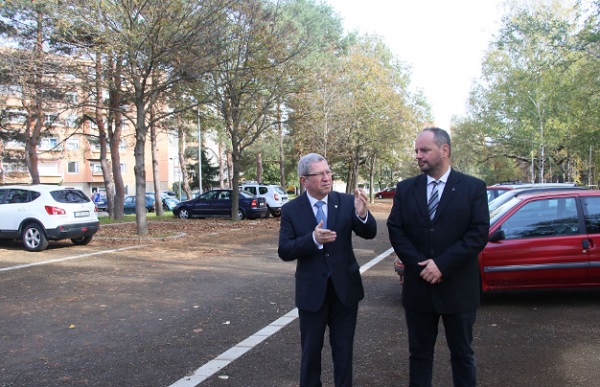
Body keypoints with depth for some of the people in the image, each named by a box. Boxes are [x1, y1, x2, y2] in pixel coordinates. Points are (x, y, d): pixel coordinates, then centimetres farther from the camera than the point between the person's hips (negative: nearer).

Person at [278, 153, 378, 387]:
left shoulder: (346, 202, -5)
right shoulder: (291, 210, -7)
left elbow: (369, 234, -11)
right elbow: (284, 251, -12)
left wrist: (362, 214, -32)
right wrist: (313, 239, -29)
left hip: (345, 287, 1)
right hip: (312, 291, -1)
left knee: (344, 350, 17)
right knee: (311, 351, 17)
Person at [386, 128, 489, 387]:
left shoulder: (473, 188, -4)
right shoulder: (405, 189, 4)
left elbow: (479, 234, -11)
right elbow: (395, 230, -1)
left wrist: (442, 264, -17)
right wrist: (421, 266, -13)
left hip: (458, 287, -2)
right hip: (418, 286, 2)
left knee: (462, 354, 14)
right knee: (419, 353, 14)